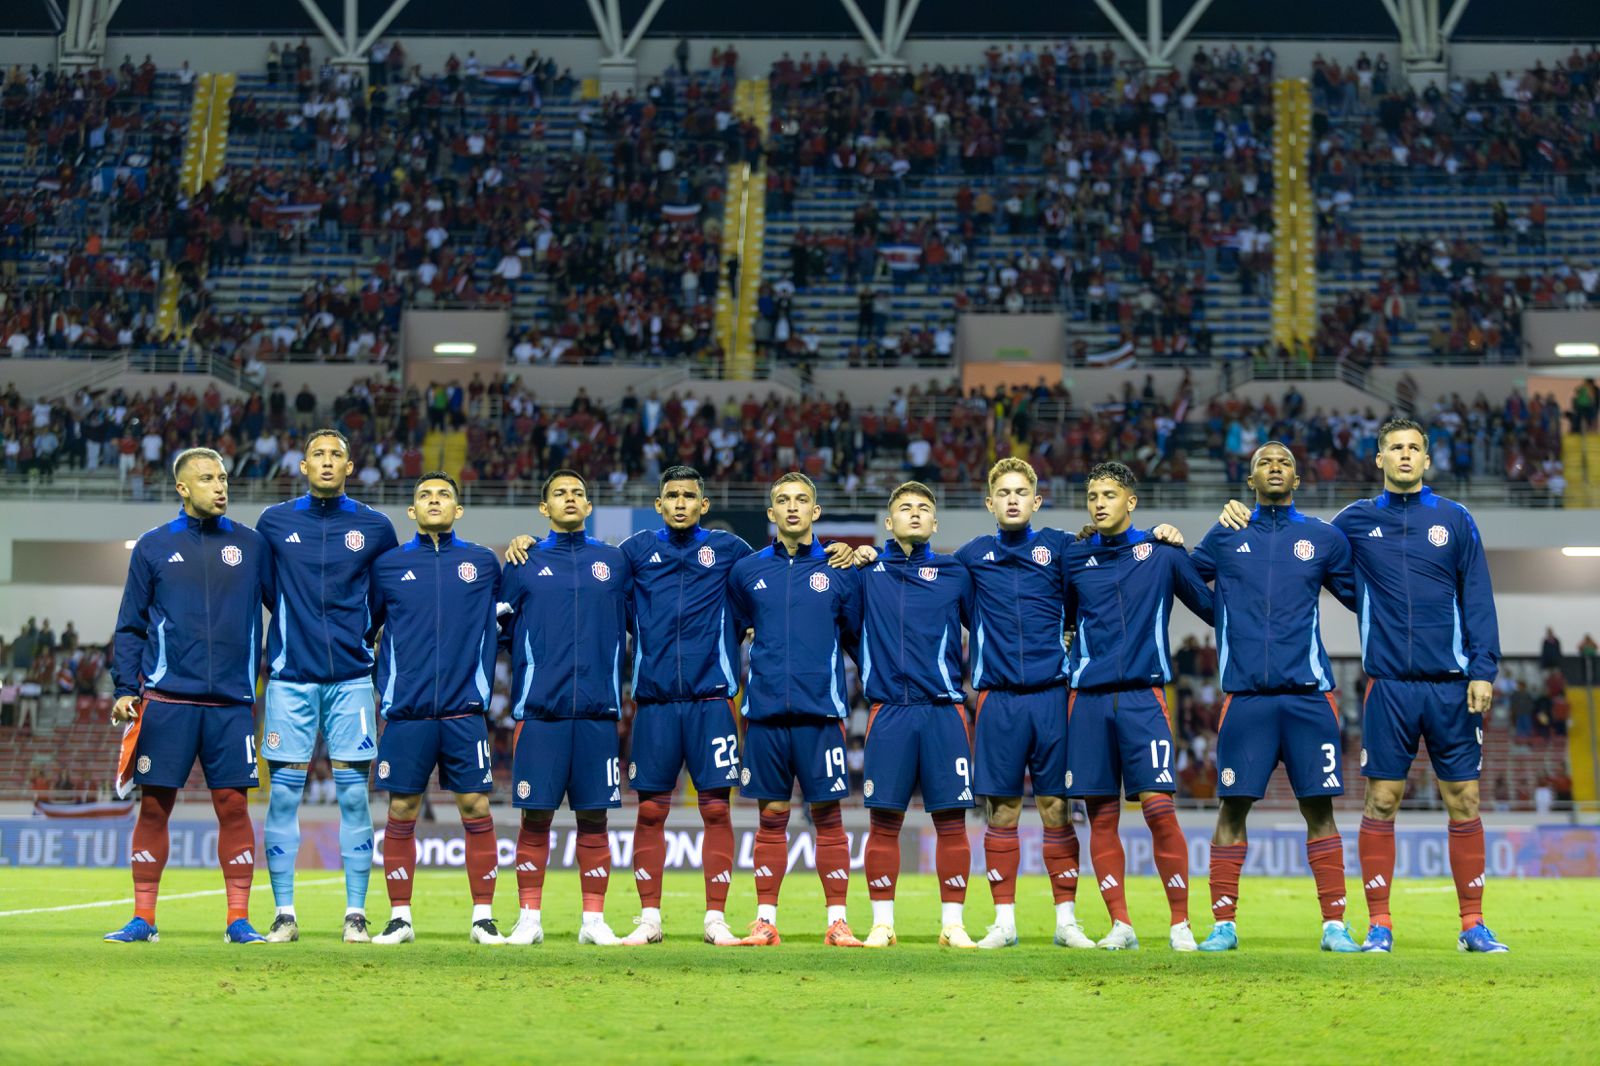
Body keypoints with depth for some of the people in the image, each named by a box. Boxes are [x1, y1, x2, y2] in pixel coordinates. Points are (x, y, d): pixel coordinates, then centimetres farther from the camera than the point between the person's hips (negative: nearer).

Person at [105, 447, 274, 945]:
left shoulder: (251, 545, 8)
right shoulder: (154, 547, 7)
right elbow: (130, 626, 8)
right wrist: (125, 688, -1)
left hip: (232, 703, 1)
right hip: (166, 699, -1)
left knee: (233, 806, -1)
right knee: (154, 806, 2)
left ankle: (239, 920, 4)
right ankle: (143, 919, 9)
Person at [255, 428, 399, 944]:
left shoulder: (374, 527, 6)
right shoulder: (275, 522, 5)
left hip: (351, 678, 0)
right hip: (291, 679, 0)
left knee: (353, 794, 0)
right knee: (284, 794, -1)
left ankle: (355, 913, 5)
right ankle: (284, 914, 4)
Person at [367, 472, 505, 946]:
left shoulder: (483, 563, 8)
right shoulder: (388, 565, 7)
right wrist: (384, 688, 11)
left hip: (464, 711, 0)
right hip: (406, 712, 0)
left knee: (476, 809, -2)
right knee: (401, 812, 1)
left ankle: (484, 917, 6)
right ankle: (399, 917, 10)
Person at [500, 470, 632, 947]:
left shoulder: (614, 562, 12)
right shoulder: (524, 563, 8)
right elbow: (498, 625, 14)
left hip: (598, 711, 1)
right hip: (539, 710, -1)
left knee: (594, 818, 3)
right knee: (535, 817, -1)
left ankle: (594, 920, 9)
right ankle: (529, 919, 7)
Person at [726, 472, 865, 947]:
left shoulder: (839, 571, 5)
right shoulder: (748, 571, 8)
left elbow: (858, 640, 13)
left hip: (821, 712, -1)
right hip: (765, 712, 1)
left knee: (828, 816, 0)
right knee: (772, 817, 5)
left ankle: (837, 921, 6)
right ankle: (765, 921, 10)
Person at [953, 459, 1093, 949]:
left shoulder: (1058, 547, 6)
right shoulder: (974, 555, 10)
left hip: (1052, 695, -1)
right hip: (998, 700, 1)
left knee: (1057, 809, 1)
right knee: (1001, 811, 3)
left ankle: (1066, 920, 7)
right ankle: (1004, 921, 9)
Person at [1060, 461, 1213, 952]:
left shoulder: (1161, 552, 5)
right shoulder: (1074, 558, 11)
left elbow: (1213, 606, 9)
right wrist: (1066, 665, 14)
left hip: (1143, 695, -2)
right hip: (1088, 699, 3)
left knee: (1159, 807, -11)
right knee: (1101, 815, 2)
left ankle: (1180, 924, -3)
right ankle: (1120, 925, 9)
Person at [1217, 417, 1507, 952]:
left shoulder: (1455, 520, 6)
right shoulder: (1356, 520, 8)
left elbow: (1477, 599, 5)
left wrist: (1483, 670, -3)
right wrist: (1248, 518, 8)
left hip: (1451, 684, 0)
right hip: (1388, 684, 0)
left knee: (1463, 802, 1)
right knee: (1381, 802, 0)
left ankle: (1473, 924, 9)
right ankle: (1379, 924, 7)